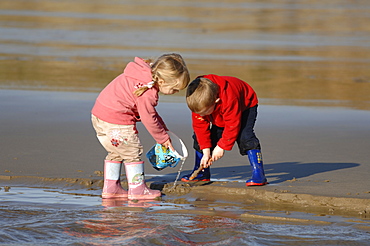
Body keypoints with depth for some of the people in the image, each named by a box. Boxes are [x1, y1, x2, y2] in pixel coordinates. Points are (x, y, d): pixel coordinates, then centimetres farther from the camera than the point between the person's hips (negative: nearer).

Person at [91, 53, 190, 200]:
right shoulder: (147, 93, -21)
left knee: (116, 153, 20)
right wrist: (163, 138, -1)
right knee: (132, 152, 1)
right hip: (116, 121, -10)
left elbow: (149, 112, 20)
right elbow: (148, 118, -14)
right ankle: (137, 190, 6)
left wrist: (163, 130, 21)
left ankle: (110, 188, 24)